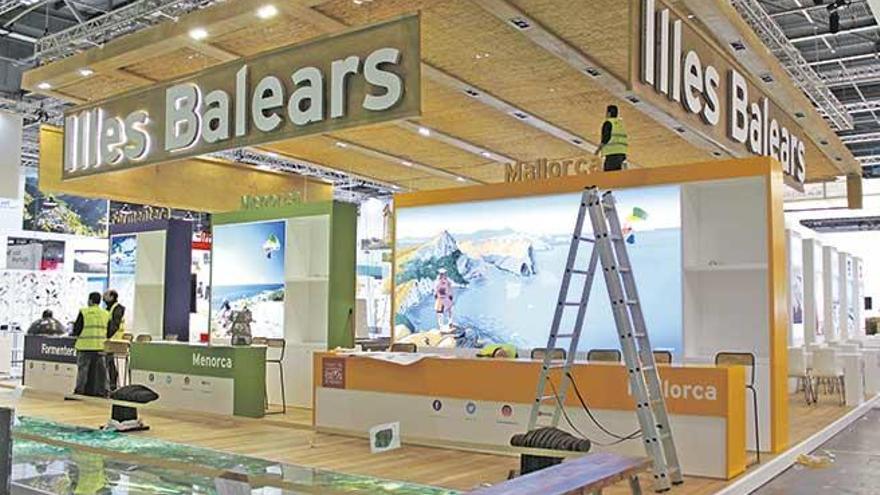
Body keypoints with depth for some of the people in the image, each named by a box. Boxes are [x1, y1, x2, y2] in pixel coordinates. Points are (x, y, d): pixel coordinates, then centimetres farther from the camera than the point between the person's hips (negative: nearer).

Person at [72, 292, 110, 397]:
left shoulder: (84, 312, -5)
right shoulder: (106, 314, 6)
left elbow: (76, 329, -2)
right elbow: (109, 331, 12)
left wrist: (76, 333, 19)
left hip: (85, 345, -3)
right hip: (100, 345, 3)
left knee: (83, 368, 5)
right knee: (100, 369, 6)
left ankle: (81, 390, 7)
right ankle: (101, 390, 6)